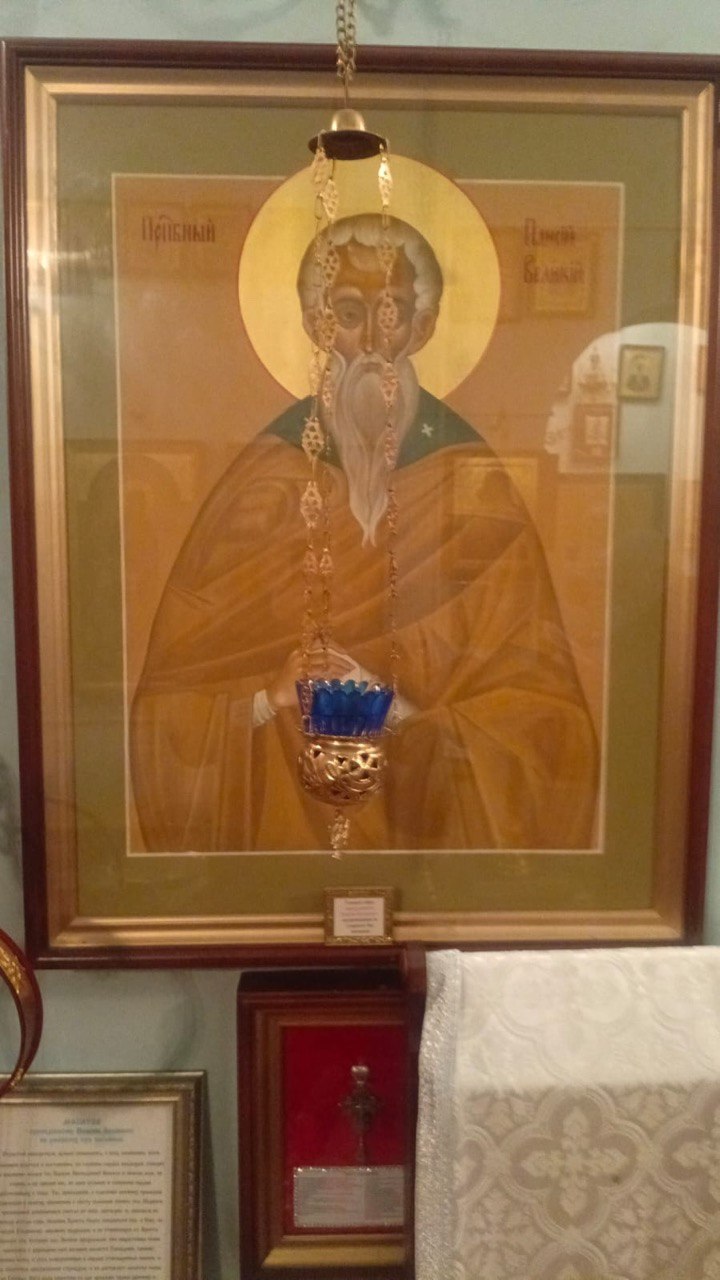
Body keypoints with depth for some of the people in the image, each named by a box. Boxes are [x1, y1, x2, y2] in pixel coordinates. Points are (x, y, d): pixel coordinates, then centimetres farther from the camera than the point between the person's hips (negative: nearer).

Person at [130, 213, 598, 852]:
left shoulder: (476, 487, -2)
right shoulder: (262, 480, 0)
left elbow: (541, 719, -3)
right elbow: (172, 696, 0)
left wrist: (402, 716, -16)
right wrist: (269, 698, -18)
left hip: (433, 803, 0)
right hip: (283, 810, 0)